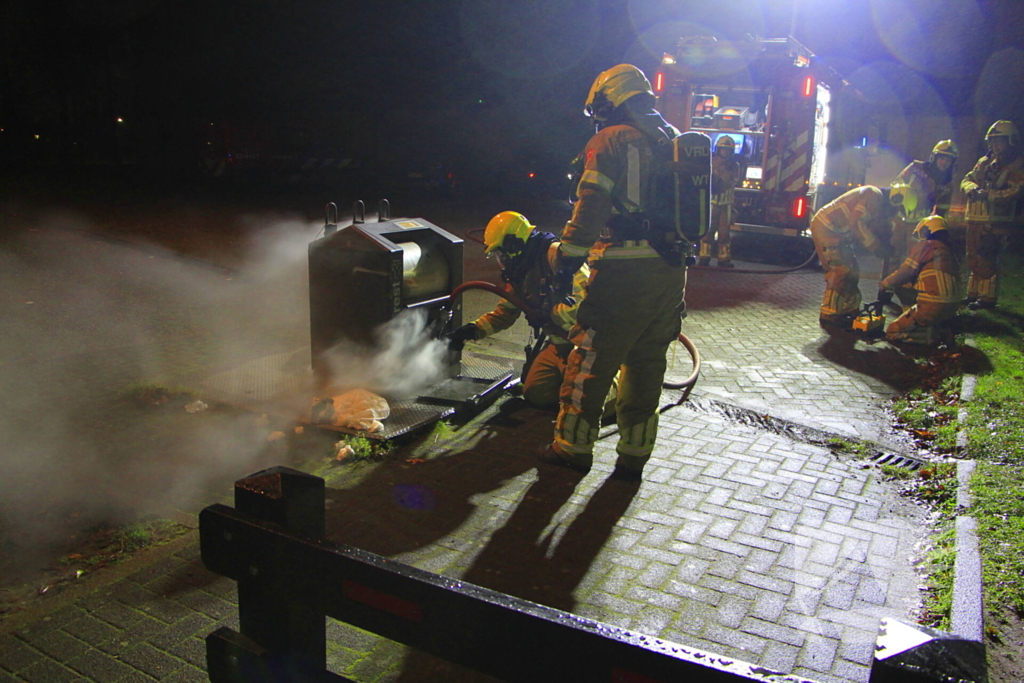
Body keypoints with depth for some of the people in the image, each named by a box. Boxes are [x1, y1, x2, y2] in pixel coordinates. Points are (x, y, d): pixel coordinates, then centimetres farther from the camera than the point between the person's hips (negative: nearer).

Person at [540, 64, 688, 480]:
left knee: (592, 359, 4)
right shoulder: (675, 141, 18)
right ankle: (634, 455, 21)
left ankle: (573, 447, 13)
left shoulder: (610, 141, -4)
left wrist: (568, 256, -9)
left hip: (625, 270, -7)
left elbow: (590, 206, -13)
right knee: (647, 364, 14)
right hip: (672, 271, 7)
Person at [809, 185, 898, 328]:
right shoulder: (875, 195, -13)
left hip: (833, 231, 11)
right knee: (840, 271, -9)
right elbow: (855, 222, -22)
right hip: (825, 228, -11)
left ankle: (850, 310, 22)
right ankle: (829, 314, -3)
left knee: (851, 269, 14)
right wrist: (876, 246, -17)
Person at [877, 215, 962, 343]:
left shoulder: (925, 246, -2)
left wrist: (884, 285, 14)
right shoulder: (950, 253, 21)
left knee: (892, 332, 6)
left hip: (932, 307, -7)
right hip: (952, 309, 7)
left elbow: (906, 271, -2)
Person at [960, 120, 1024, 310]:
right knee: (974, 259, 13)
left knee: (986, 261, -10)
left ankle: (988, 297, -2)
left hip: (997, 223, -7)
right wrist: (972, 189, -10)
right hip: (975, 219, 7)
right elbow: (967, 180, 12)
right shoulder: (984, 162, 17)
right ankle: (973, 294, 24)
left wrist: (987, 194, -25)